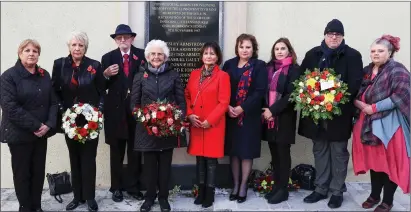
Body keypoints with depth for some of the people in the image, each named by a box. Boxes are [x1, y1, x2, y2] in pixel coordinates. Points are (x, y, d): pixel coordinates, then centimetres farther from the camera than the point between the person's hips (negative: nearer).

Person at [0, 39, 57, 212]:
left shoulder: (45, 75, 8)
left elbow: (53, 102, 5)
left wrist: (49, 125, -10)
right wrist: (35, 126, -19)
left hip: (41, 133, 5)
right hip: (19, 134, -4)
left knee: (39, 171, 11)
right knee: (22, 173, 7)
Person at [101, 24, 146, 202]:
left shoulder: (141, 55, 2)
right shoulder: (108, 58, 4)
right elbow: (102, 86, -1)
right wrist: (106, 74, -18)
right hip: (116, 110, 1)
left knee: (135, 151, 9)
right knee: (116, 151, 10)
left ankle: (134, 186, 22)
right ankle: (116, 187, 22)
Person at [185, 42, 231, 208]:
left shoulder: (223, 76, -5)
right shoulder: (194, 74, 10)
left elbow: (224, 102, -10)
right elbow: (187, 96, 12)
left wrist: (209, 120, -15)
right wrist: (189, 114, -4)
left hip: (213, 124, -4)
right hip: (196, 124, 4)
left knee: (211, 159, 3)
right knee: (199, 159, 11)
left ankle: (209, 193, 15)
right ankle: (201, 191, 23)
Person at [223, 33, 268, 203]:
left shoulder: (259, 66, -2)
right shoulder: (229, 64, 8)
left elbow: (260, 91, -10)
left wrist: (242, 108, -16)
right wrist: (228, 107, -11)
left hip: (250, 115, -3)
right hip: (231, 115, 3)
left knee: (247, 151, 4)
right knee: (233, 150, 9)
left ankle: (243, 186, 18)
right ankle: (235, 184, 22)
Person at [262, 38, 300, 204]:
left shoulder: (294, 69, -4)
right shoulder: (269, 67, 12)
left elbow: (290, 94, -12)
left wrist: (273, 110, -16)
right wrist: (265, 110, -4)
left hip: (284, 117, -5)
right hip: (269, 116, 5)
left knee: (283, 152, 1)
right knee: (274, 152, 10)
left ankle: (283, 189, 11)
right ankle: (276, 185, 20)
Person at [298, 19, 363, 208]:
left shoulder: (353, 56, -1)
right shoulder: (313, 54, 8)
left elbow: (355, 83, -8)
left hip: (340, 112, -3)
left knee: (339, 152, 6)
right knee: (319, 151, 12)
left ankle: (337, 191, 18)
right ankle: (320, 188, 24)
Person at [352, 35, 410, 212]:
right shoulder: (367, 71, 13)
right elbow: (357, 94, 17)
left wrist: (374, 108, -18)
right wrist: (358, 103, -6)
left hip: (389, 125, -6)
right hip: (369, 123, 6)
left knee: (389, 162, 2)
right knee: (374, 160, 14)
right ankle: (374, 195, 27)